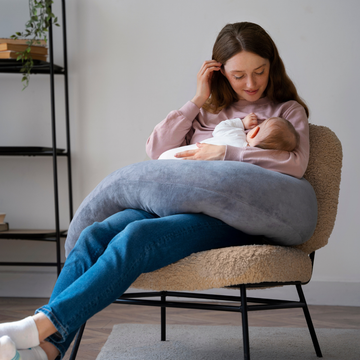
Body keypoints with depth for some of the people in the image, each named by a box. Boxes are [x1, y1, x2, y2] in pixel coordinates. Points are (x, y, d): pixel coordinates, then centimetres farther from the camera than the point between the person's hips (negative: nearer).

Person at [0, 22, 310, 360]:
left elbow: (295, 165, -4)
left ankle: (42, 324, -39)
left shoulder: (288, 111, 17)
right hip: (181, 204, 5)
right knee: (94, 236, -25)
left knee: (136, 237, -34)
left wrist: (225, 151, -7)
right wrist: (197, 101, 12)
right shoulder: (209, 110, 28)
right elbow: (156, 149, 16)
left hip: (231, 216, -5)